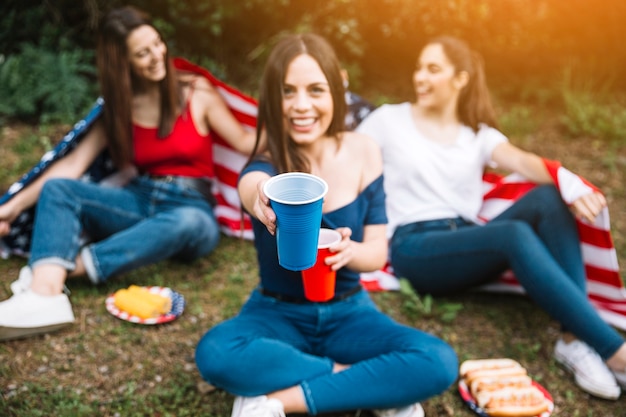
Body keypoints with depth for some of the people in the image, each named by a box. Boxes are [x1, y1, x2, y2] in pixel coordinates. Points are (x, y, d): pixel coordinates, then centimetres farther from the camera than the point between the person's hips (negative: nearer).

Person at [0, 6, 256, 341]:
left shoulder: (197, 93, -1)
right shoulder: (118, 108, 7)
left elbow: (245, 142, 1)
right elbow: (74, 163, 2)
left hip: (191, 207, -3)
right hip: (140, 200, 3)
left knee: (188, 223, -40)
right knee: (57, 189, -18)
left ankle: (75, 265, -38)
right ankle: (45, 293, -40)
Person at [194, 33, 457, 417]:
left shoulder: (362, 152, -10)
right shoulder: (265, 166, -19)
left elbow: (377, 252, -7)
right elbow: (254, 187, -46)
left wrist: (348, 250, -30)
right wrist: (263, 197, -71)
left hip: (348, 312, 2)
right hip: (279, 313, -1)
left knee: (438, 362, -25)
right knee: (215, 354, -34)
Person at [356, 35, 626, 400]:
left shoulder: (480, 135, 15)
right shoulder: (389, 120, 11)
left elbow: (524, 163, -6)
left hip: (468, 243, 4)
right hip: (414, 248, -4)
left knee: (548, 197, -23)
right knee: (516, 235, -32)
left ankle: (575, 338, -30)